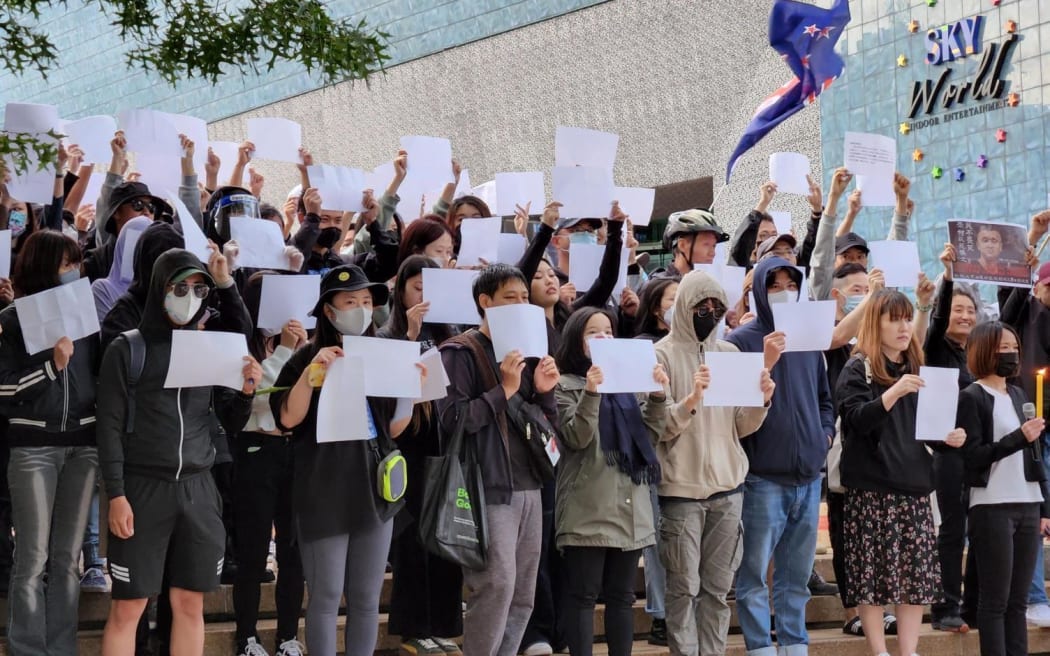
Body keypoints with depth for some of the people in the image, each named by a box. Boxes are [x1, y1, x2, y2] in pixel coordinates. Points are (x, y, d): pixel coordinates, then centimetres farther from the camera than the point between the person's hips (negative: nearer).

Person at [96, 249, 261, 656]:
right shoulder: (127, 350, -1)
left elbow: (231, 424, 13)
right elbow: (110, 427, -3)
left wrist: (246, 391, -7)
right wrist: (116, 495, -11)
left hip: (198, 489, 4)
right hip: (143, 488, -4)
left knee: (190, 604, 7)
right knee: (127, 607, -4)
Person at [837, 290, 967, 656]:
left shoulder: (917, 370, 15)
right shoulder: (857, 370, -2)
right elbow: (857, 419, -16)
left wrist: (949, 438, 0)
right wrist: (893, 393, -30)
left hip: (915, 487, 5)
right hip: (871, 488, -5)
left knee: (916, 573, 3)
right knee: (872, 571, -5)